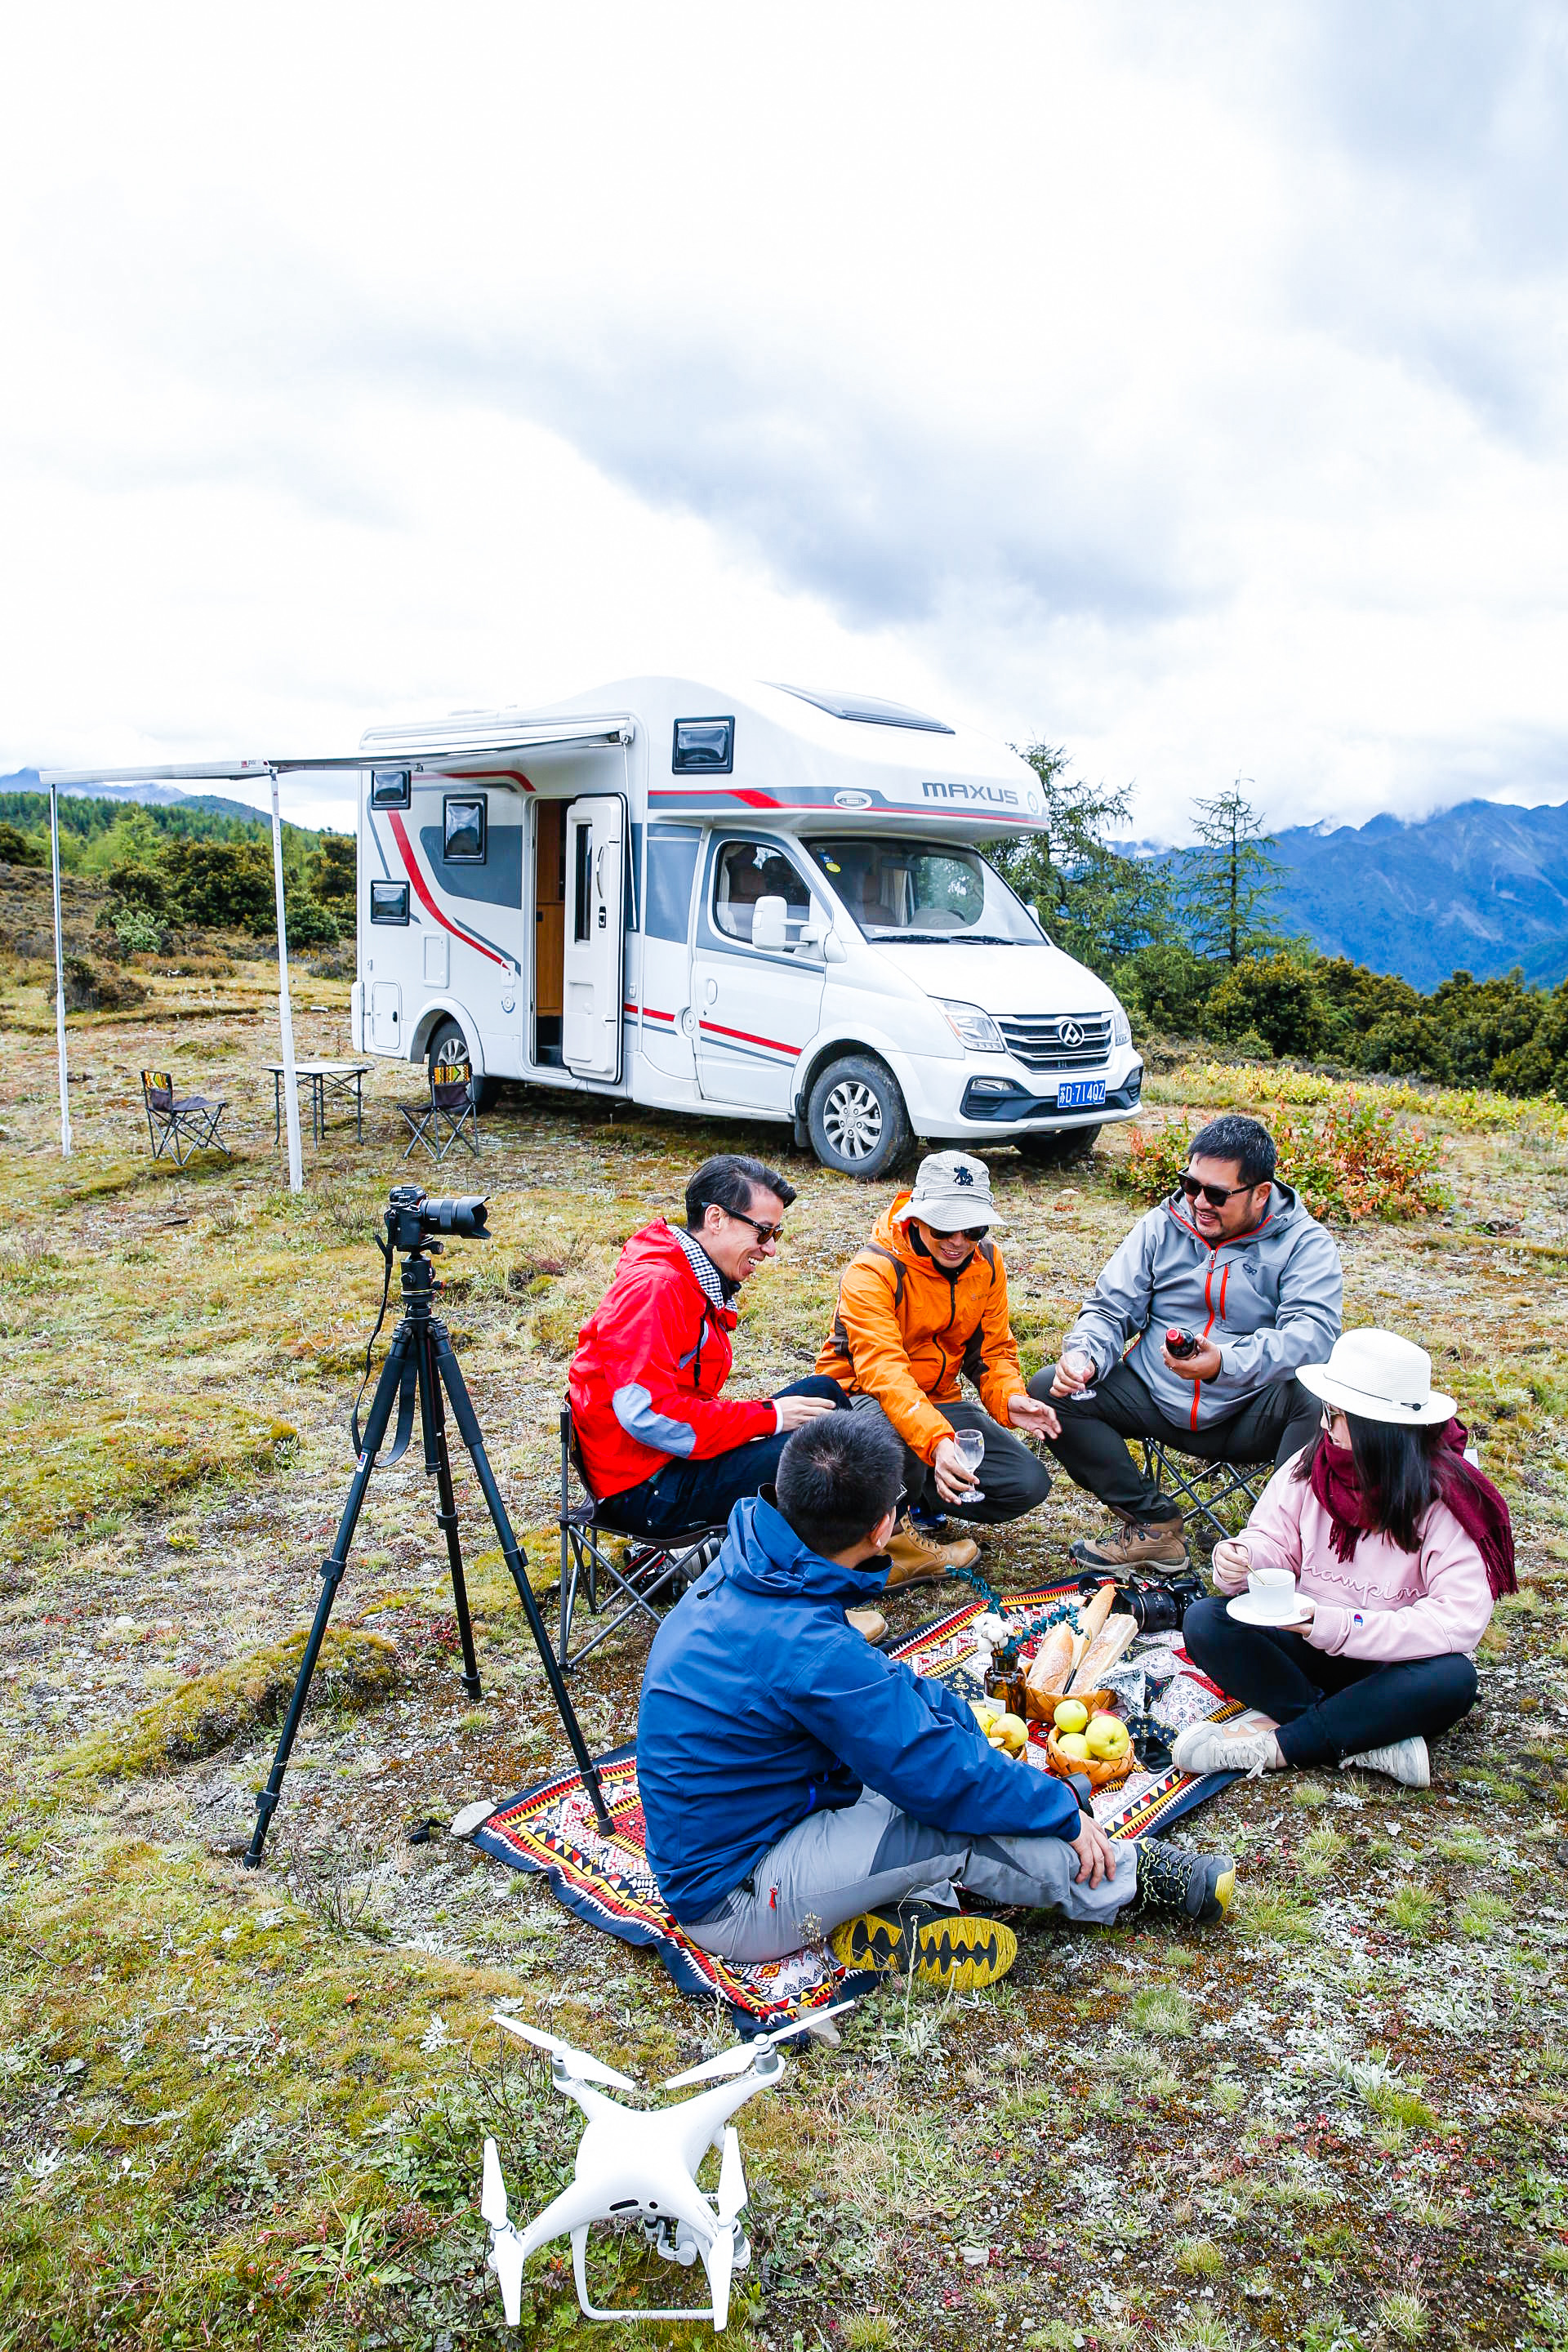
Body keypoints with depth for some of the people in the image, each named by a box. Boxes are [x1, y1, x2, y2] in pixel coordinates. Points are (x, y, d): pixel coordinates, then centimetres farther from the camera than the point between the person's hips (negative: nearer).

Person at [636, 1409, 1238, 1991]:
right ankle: (1129, 1881, 9)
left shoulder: (741, 1575, -5)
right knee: (961, 1826, -15)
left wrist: (967, 1724, -1)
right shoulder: (809, 1651, -32)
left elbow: (870, 1683, 9)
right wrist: (1065, 1812, -8)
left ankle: (887, 1912, -5)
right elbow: (942, 1778, -23)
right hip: (732, 1901, -9)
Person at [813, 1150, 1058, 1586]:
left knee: (1028, 1484, -11)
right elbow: (884, 1371, -38)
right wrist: (937, 1441, -54)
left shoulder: (986, 1262, -3)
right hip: (863, 1399, -6)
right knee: (900, 1445, -41)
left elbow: (995, 1349, 3)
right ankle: (886, 1536, -11)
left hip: (938, 1400, 6)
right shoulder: (872, 1271, -25)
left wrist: (1010, 1399, -21)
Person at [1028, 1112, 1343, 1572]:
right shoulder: (1161, 1227, 5)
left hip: (1247, 1416, -3)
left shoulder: (1304, 1242, -5)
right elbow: (1110, 1310, 5)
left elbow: (1311, 1331, -21)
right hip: (1155, 1402, 4)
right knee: (1048, 1389, -16)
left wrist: (1227, 1363, -39)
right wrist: (1084, 1355, -20)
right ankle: (1153, 1524, -7)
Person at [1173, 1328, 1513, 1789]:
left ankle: (1273, 1745, -28)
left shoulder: (1446, 1497, -17)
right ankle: (1369, 1741, -27)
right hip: (1308, 1643, 4)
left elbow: (1458, 1621, -24)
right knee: (1204, 1622, -19)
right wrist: (1242, 1559, -25)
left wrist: (1334, 1625, -33)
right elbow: (1274, 1541, 1)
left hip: (1392, 1662, -3)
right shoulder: (1315, 1463, -6)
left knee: (1452, 1680, -36)